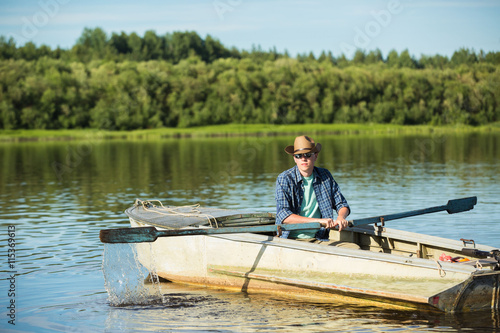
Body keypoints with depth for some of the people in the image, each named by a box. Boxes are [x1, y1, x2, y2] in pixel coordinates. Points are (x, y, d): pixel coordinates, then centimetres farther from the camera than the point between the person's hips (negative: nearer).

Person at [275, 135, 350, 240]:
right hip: (291, 239, -3)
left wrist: (341, 217, -8)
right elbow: (284, 216, -14)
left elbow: (341, 204, 18)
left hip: (319, 238, 3)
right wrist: (318, 221, -23)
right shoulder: (284, 179, -4)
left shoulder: (325, 176, 10)